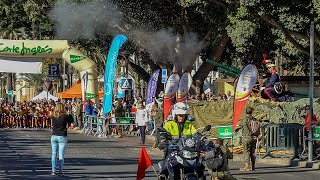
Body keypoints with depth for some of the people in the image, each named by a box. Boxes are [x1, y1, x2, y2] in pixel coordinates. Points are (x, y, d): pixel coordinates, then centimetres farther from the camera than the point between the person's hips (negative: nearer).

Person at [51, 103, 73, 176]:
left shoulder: (53, 117, -2)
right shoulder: (65, 116, -11)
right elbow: (71, 120, 3)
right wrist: (68, 114, 8)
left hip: (54, 136, 3)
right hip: (62, 137, -3)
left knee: (54, 154, 8)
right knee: (61, 155, 0)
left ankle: (53, 171, 5)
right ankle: (60, 171, -1)